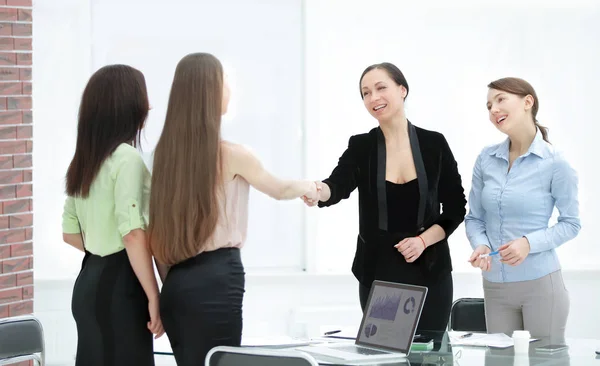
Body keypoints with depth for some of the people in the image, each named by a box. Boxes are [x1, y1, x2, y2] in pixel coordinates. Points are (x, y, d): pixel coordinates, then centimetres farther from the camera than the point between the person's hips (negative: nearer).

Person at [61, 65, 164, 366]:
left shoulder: (83, 161, 12)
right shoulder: (126, 158, -13)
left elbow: (70, 233, 18)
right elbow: (133, 235, -20)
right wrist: (154, 296, -17)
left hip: (89, 280, 8)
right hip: (118, 284, -8)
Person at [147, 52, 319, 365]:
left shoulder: (166, 151, 7)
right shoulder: (230, 154, -9)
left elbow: (156, 232, 11)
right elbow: (279, 190, 10)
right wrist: (308, 187, 31)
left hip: (177, 281, 6)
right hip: (216, 278, -6)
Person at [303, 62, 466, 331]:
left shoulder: (434, 143, 0)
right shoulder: (360, 146, 1)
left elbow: (456, 208, 4)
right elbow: (338, 186, -16)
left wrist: (424, 240, -12)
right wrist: (318, 191, -40)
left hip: (428, 270, 0)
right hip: (377, 271, 1)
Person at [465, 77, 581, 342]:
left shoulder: (554, 164, -9)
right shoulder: (486, 160, 3)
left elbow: (571, 223, -4)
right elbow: (474, 218, 8)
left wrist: (530, 243, -19)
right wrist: (481, 246, -12)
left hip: (541, 283, -4)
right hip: (495, 286, 4)